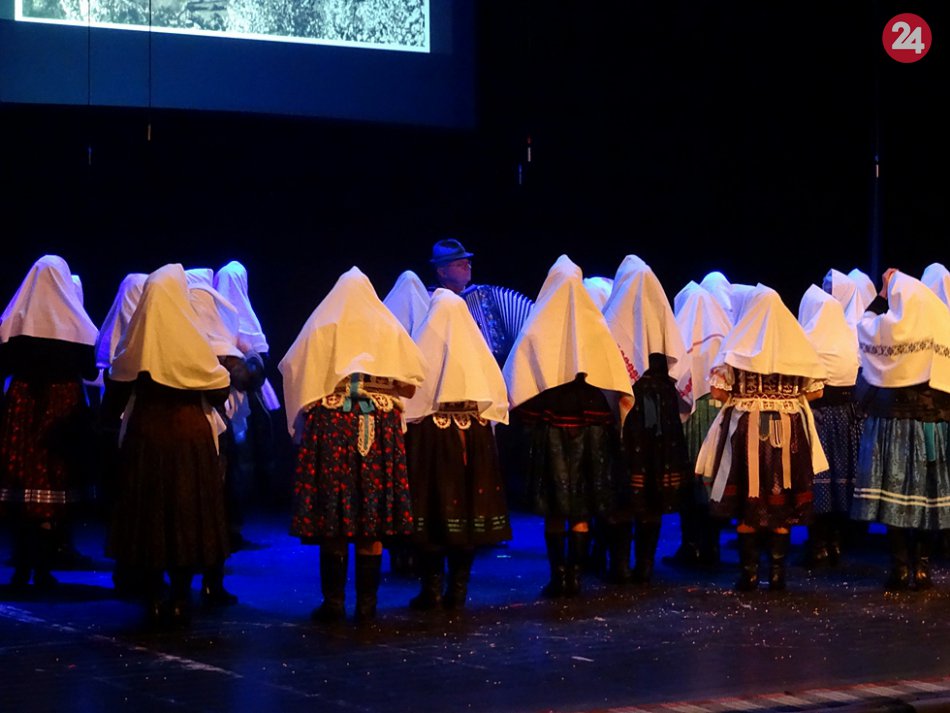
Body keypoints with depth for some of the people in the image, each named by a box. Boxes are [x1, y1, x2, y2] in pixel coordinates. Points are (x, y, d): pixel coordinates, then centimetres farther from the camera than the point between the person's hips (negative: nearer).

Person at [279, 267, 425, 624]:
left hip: (329, 428, -1)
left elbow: (293, 371, 0)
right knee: (372, 526, 4)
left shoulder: (321, 328, 5)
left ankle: (334, 602, 3)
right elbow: (411, 384, 4)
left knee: (331, 519, 3)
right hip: (379, 430, 1)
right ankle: (366, 605, 4)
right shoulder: (389, 329, 8)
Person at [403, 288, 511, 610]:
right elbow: (497, 393, 5)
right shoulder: (476, 345, 4)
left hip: (431, 433, -3)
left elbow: (409, 389, -9)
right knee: (467, 509, 6)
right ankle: (458, 589, 7)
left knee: (434, 508, 0)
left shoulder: (424, 344, -5)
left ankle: (432, 589, -1)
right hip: (474, 437, 3)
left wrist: (407, 420, 0)